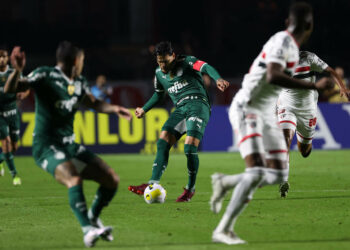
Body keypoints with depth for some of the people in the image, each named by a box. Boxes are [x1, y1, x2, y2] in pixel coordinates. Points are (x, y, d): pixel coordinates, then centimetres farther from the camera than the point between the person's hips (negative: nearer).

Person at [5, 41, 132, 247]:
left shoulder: (79, 83, 13)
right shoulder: (45, 75, -9)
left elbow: (93, 103, 31)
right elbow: (10, 89, -18)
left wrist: (114, 109, 12)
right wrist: (18, 71, -38)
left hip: (69, 145, 8)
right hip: (47, 145, -8)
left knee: (112, 180, 2)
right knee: (74, 179, -34)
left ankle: (93, 217, 25)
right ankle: (88, 230, -37)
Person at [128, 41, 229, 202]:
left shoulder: (186, 62, -2)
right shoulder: (159, 73, 17)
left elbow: (205, 68, -20)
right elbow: (158, 94, 35)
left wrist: (218, 79, -40)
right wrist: (144, 109, 36)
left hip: (197, 105, -6)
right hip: (180, 109, 6)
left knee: (190, 147, -19)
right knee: (163, 143, -13)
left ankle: (190, 188, -3)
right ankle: (153, 184, -18)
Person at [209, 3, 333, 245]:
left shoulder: (290, 44, 12)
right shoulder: (283, 41, -16)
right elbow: (273, 77, -32)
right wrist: (315, 86, -32)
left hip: (267, 115, 9)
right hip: (247, 110, -9)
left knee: (278, 175, 3)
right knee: (256, 172, -20)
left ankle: (225, 182, 22)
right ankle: (223, 230, -14)